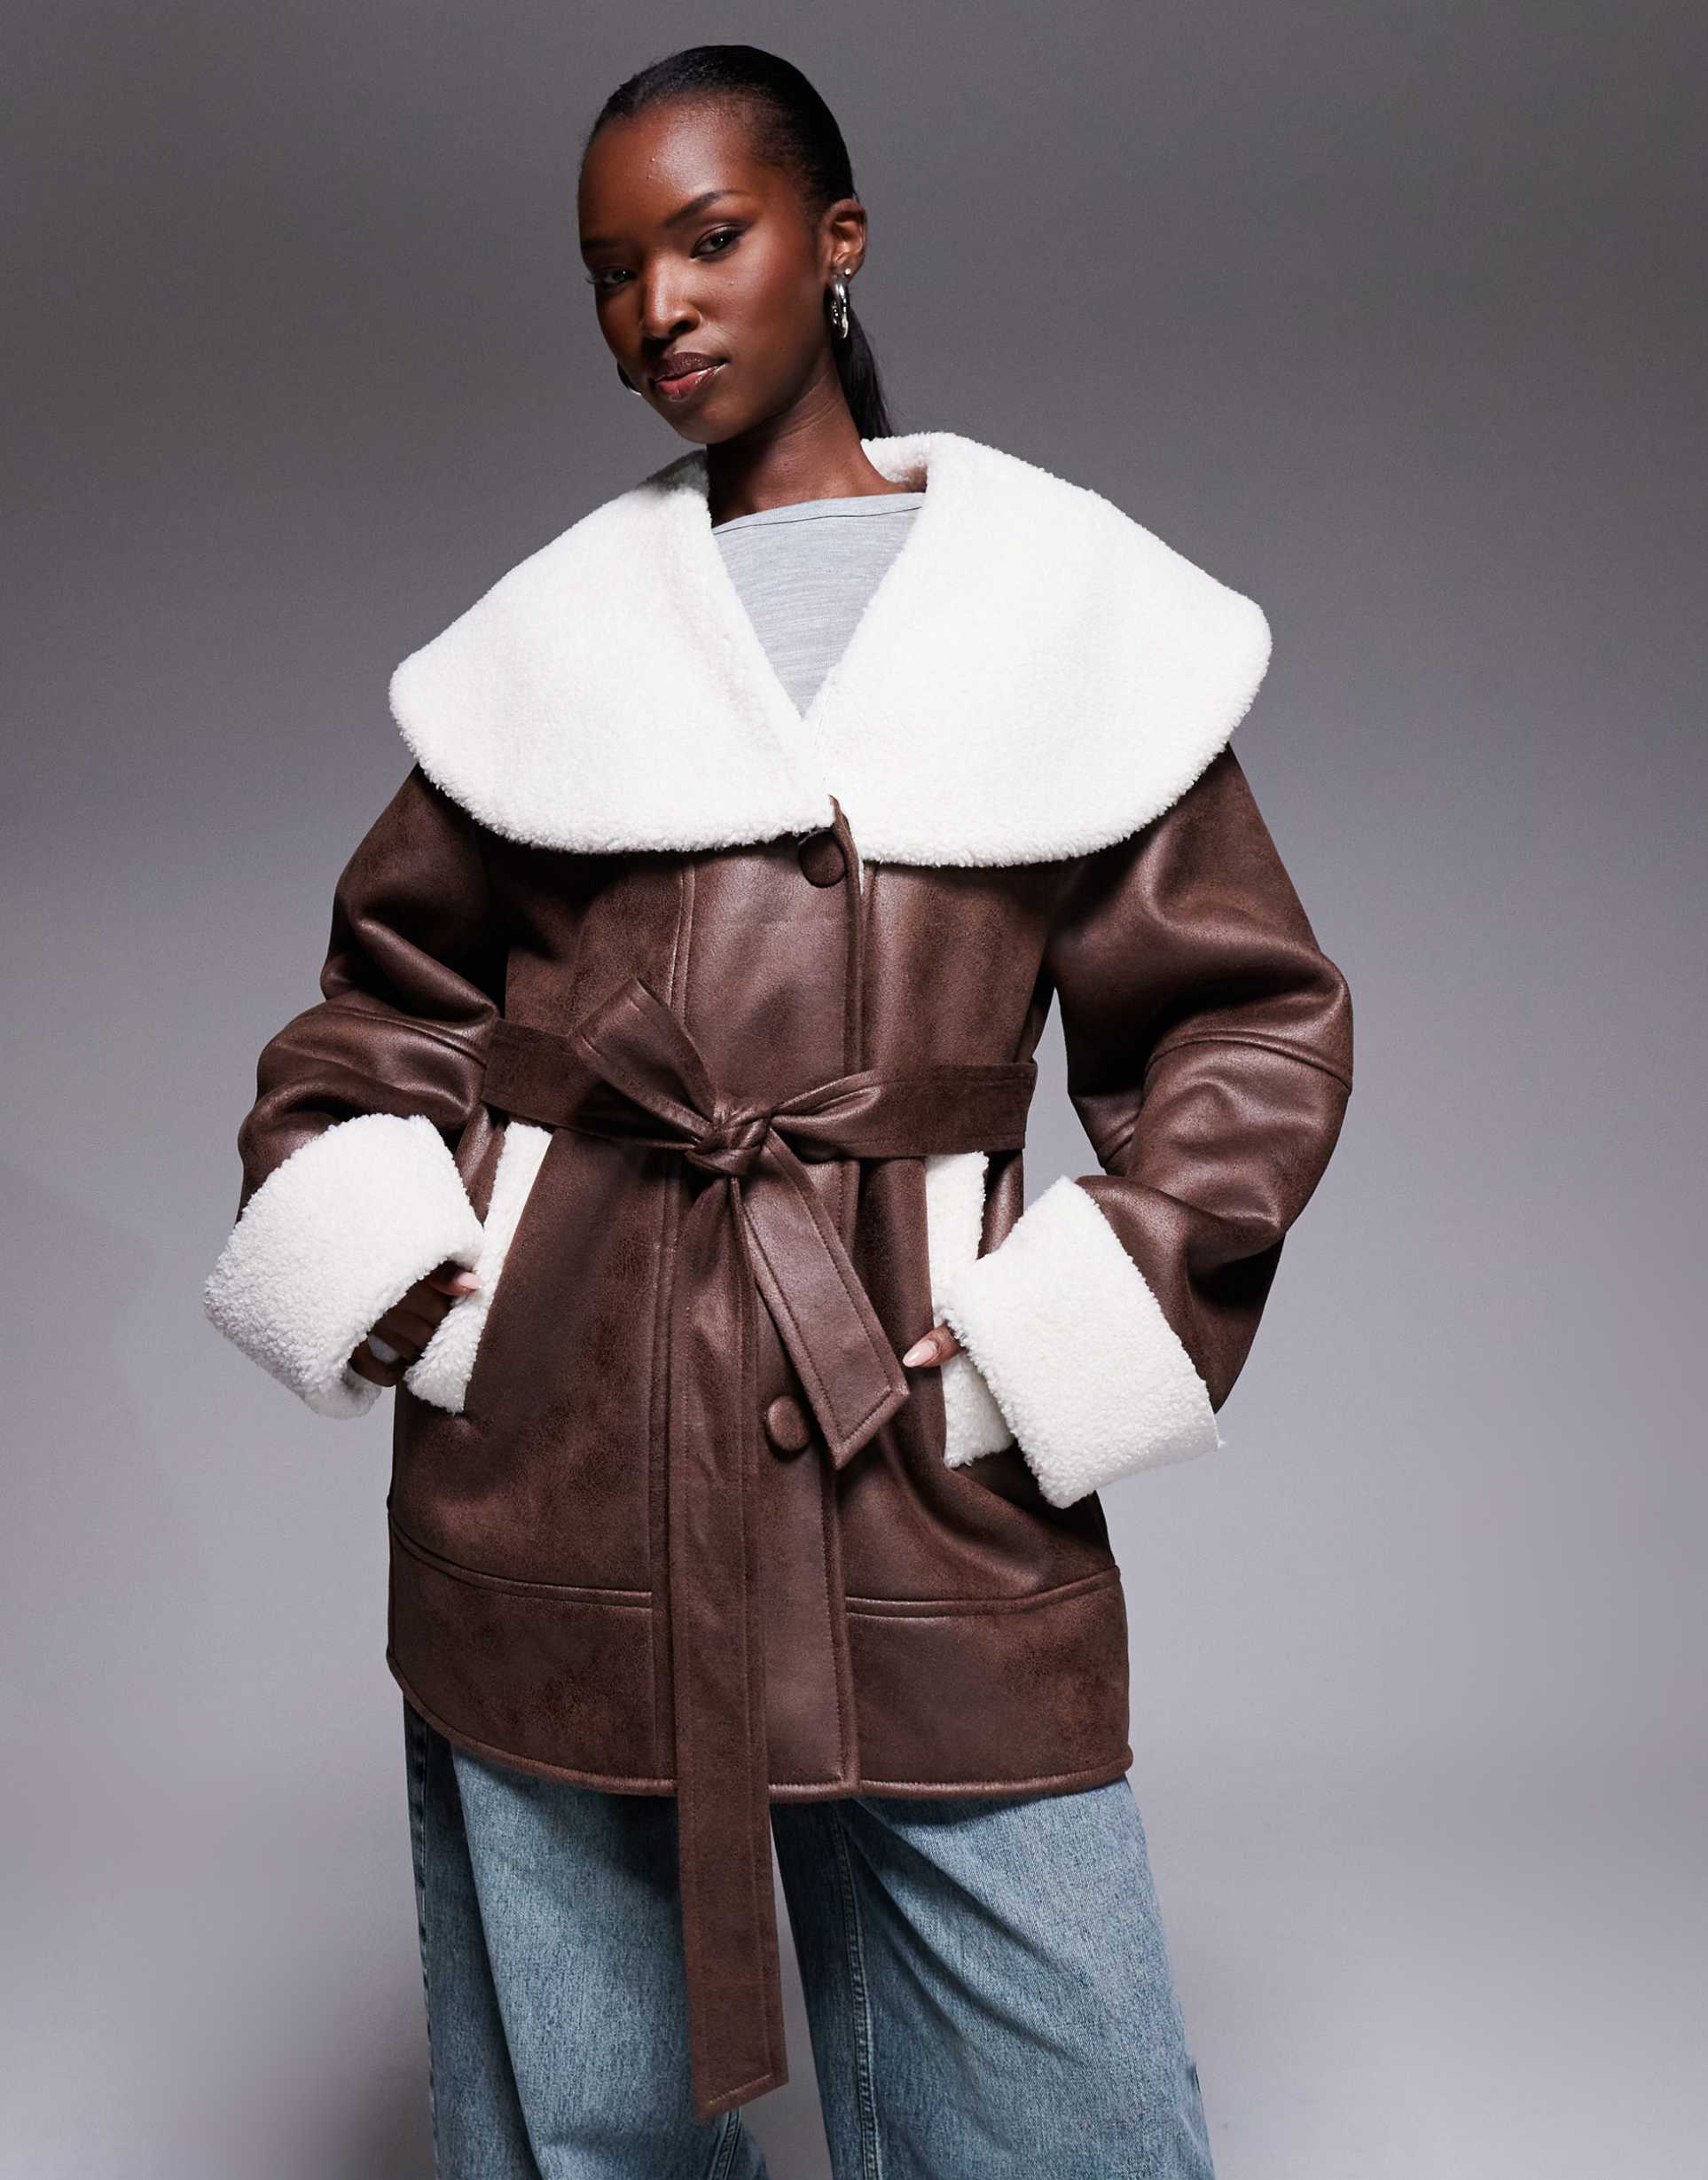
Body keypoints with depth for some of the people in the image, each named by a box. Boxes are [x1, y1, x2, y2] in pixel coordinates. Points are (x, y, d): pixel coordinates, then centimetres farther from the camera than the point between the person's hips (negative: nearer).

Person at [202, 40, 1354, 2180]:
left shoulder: (1071, 609, 5)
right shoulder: (542, 633, 10)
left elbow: (1255, 1019, 5)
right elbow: (389, 992, 18)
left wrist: (1049, 1347, -5)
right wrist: (374, 1260, 1)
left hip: (920, 1456, -1)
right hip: (548, 1456, 2)